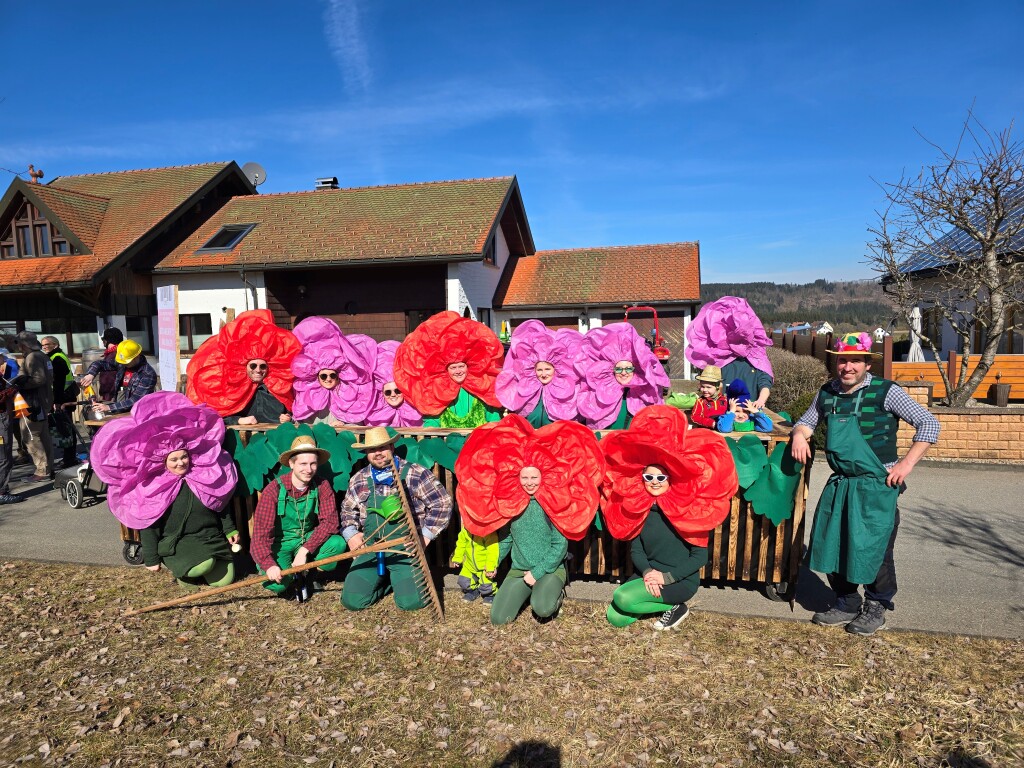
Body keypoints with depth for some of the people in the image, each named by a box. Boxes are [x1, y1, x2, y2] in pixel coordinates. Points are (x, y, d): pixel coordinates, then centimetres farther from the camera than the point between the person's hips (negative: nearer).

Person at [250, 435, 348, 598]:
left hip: (308, 540, 3)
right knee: (277, 584, -28)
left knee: (338, 543, -25)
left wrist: (305, 550, -27)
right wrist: (269, 565, -34)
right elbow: (261, 532, -20)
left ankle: (302, 575, 0)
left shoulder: (322, 487, -10)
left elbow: (330, 522, -16)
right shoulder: (274, 490, -17)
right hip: (279, 544, -3)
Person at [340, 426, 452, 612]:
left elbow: (442, 503, -3)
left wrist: (426, 534, -9)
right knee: (352, 601, -8)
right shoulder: (358, 480, 9)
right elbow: (347, 510, 23)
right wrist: (350, 533, 6)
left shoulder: (415, 474, -4)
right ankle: (385, 579, 22)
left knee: (411, 601, -18)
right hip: (370, 548, 4)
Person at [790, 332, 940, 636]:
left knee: (874, 549, 3)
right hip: (840, 483, 5)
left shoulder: (886, 392, -10)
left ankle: (876, 608, 26)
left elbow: (929, 424, -9)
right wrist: (799, 435, -3)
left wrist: (906, 463, -15)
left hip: (877, 486, -5)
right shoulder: (827, 393, 5)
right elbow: (806, 421, 20)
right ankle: (846, 603, 30)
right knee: (831, 543, 10)